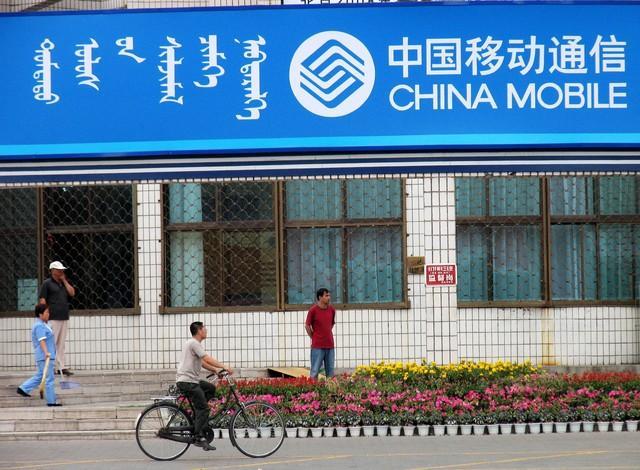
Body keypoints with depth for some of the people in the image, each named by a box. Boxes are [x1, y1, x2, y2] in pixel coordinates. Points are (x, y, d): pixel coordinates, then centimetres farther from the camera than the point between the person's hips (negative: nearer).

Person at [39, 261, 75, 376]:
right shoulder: (47, 283, -2)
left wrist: (64, 280, 4)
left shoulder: (64, 283, 19)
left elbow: (72, 293, 6)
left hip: (64, 318, 7)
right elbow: (42, 300, -7)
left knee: (61, 344, 8)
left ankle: (61, 367, 9)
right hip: (53, 318, -7)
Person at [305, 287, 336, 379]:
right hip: (317, 346, -5)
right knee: (314, 372, -3)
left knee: (330, 372, 7)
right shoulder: (313, 310, -9)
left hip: (330, 345, 5)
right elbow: (307, 326, -2)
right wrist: (314, 338, 2)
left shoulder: (332, 309, 6)